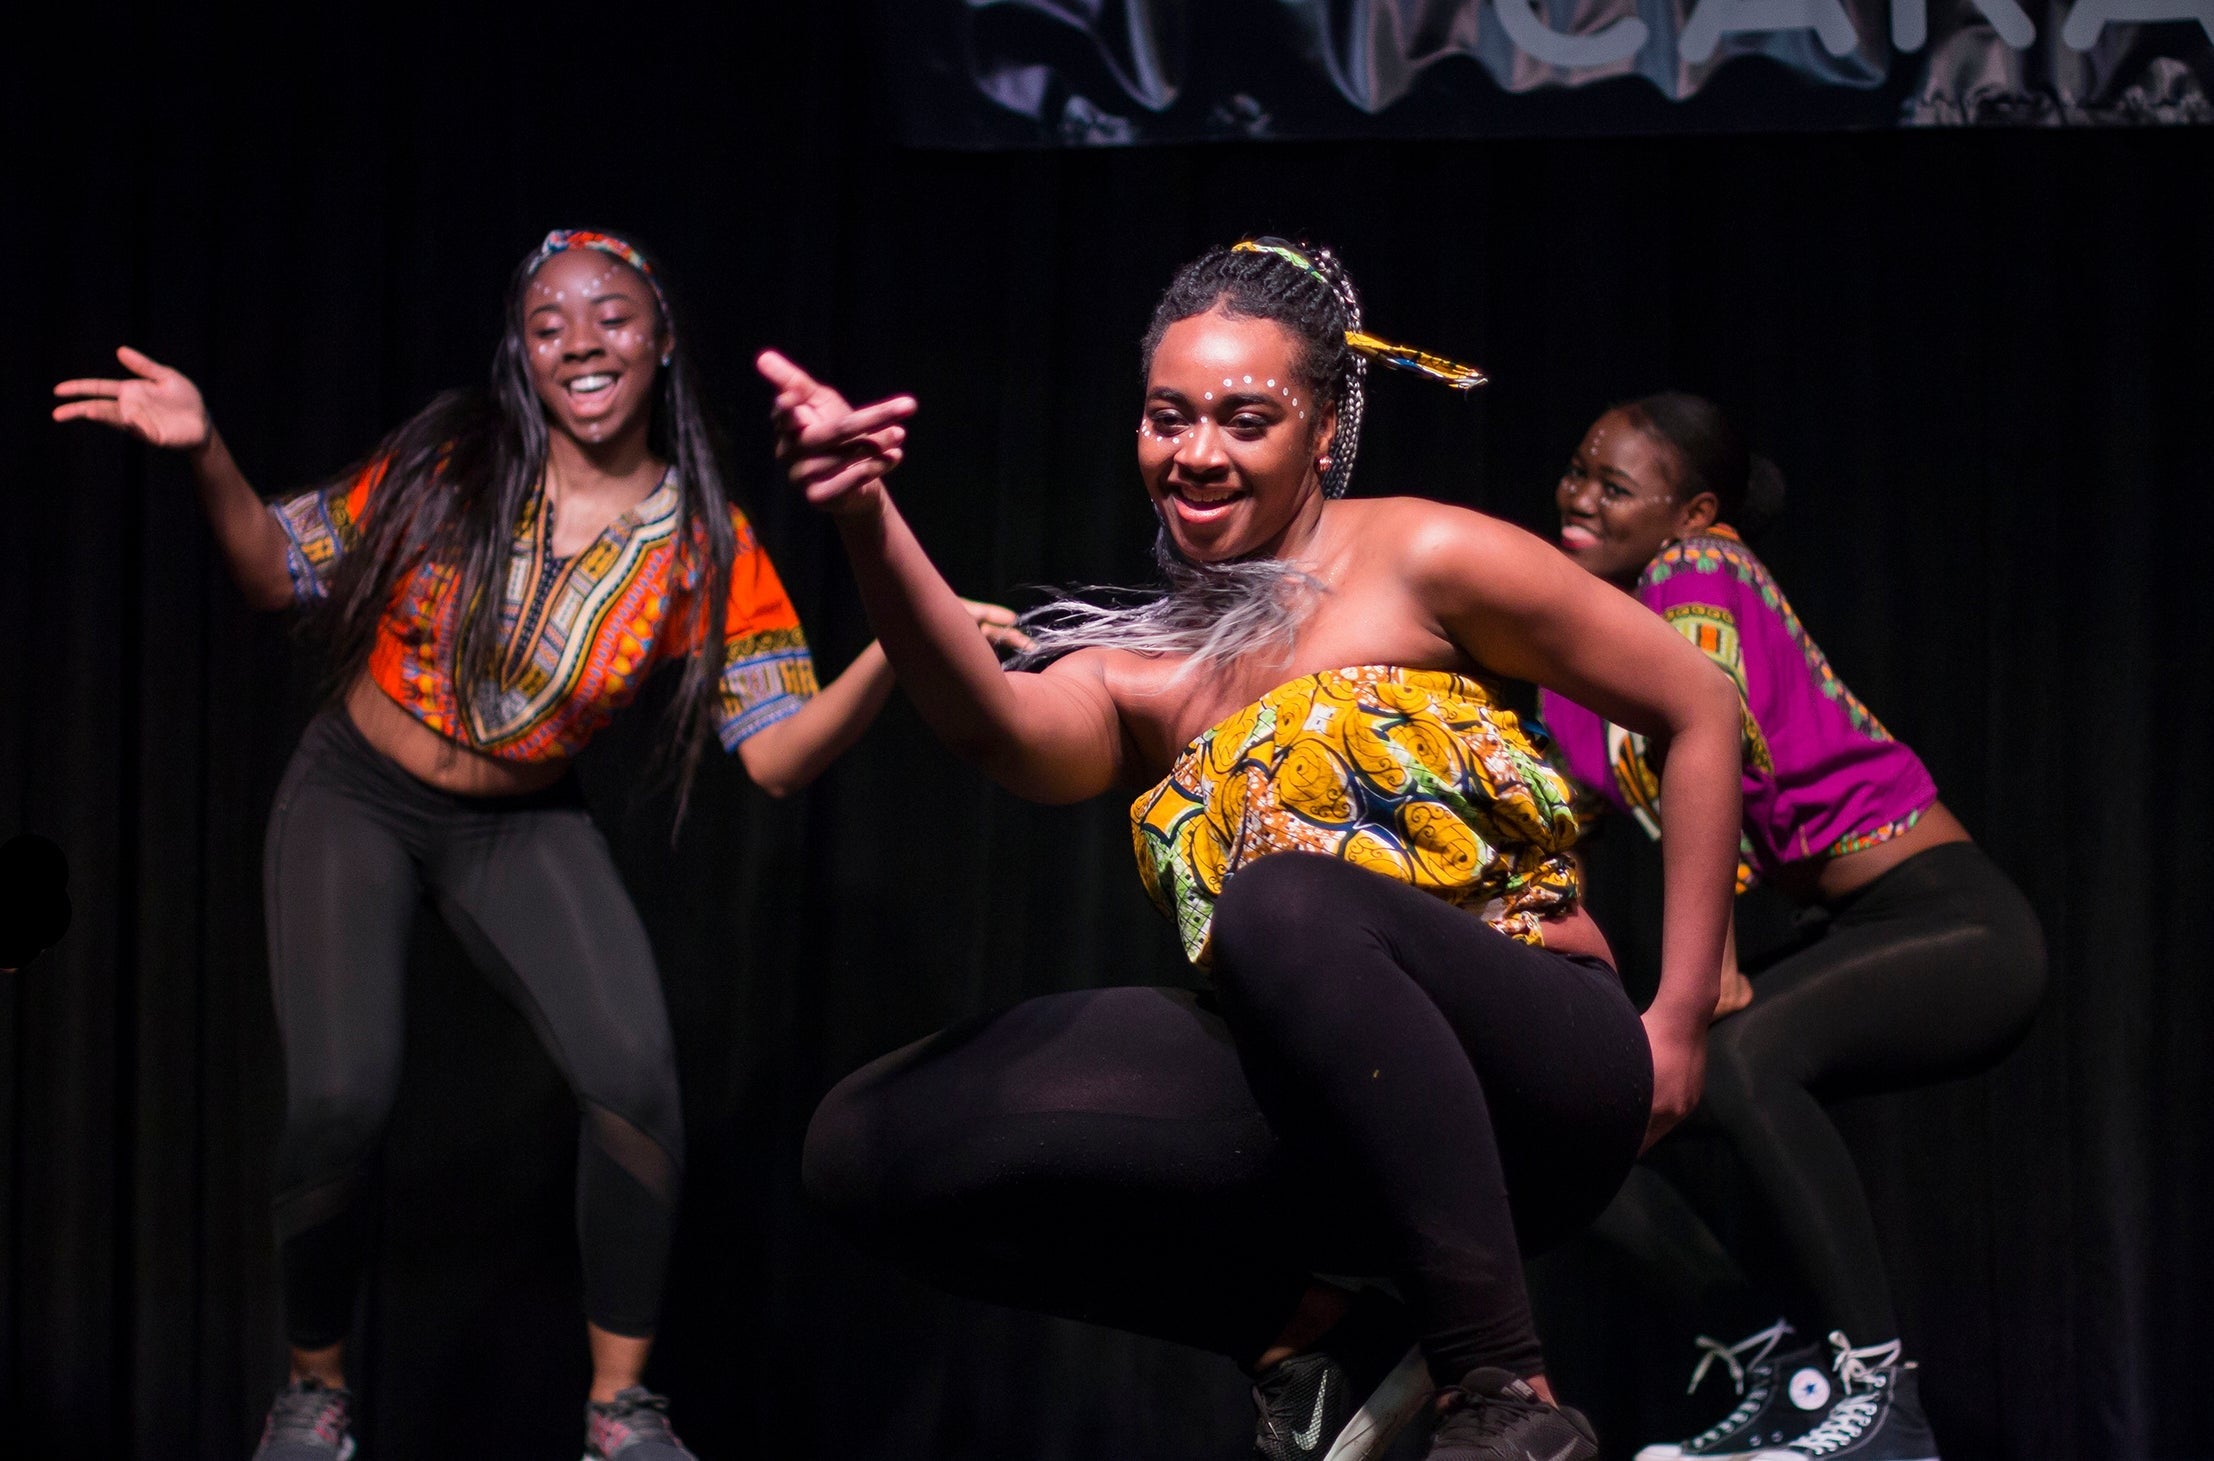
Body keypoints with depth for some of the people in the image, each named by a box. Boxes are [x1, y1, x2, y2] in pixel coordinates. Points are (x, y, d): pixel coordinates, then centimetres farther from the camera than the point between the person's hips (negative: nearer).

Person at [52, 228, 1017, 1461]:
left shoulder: (704, 547, -8)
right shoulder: (448, 465, -10)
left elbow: (778, 754, -14)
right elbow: (283, 575, -2)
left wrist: (892, 654, -30)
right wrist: (208, 456, -19)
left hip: (524, 825, 1)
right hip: (356, 800, -1)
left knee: (635, 1069, -24)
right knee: (342, 1097, -20)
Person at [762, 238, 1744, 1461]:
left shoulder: (1419, 562, -2)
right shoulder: (1135, 678, 8)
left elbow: (1701, 711, 4)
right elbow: (1003, 731, -16)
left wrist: (1682, 1017, 1)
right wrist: (869, 527, -35)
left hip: (1540, 1088, -4)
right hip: (1330, 1125, 4)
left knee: (1285, 900, -37)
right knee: (872, 1146, -13)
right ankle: (1310, 1333, -5)